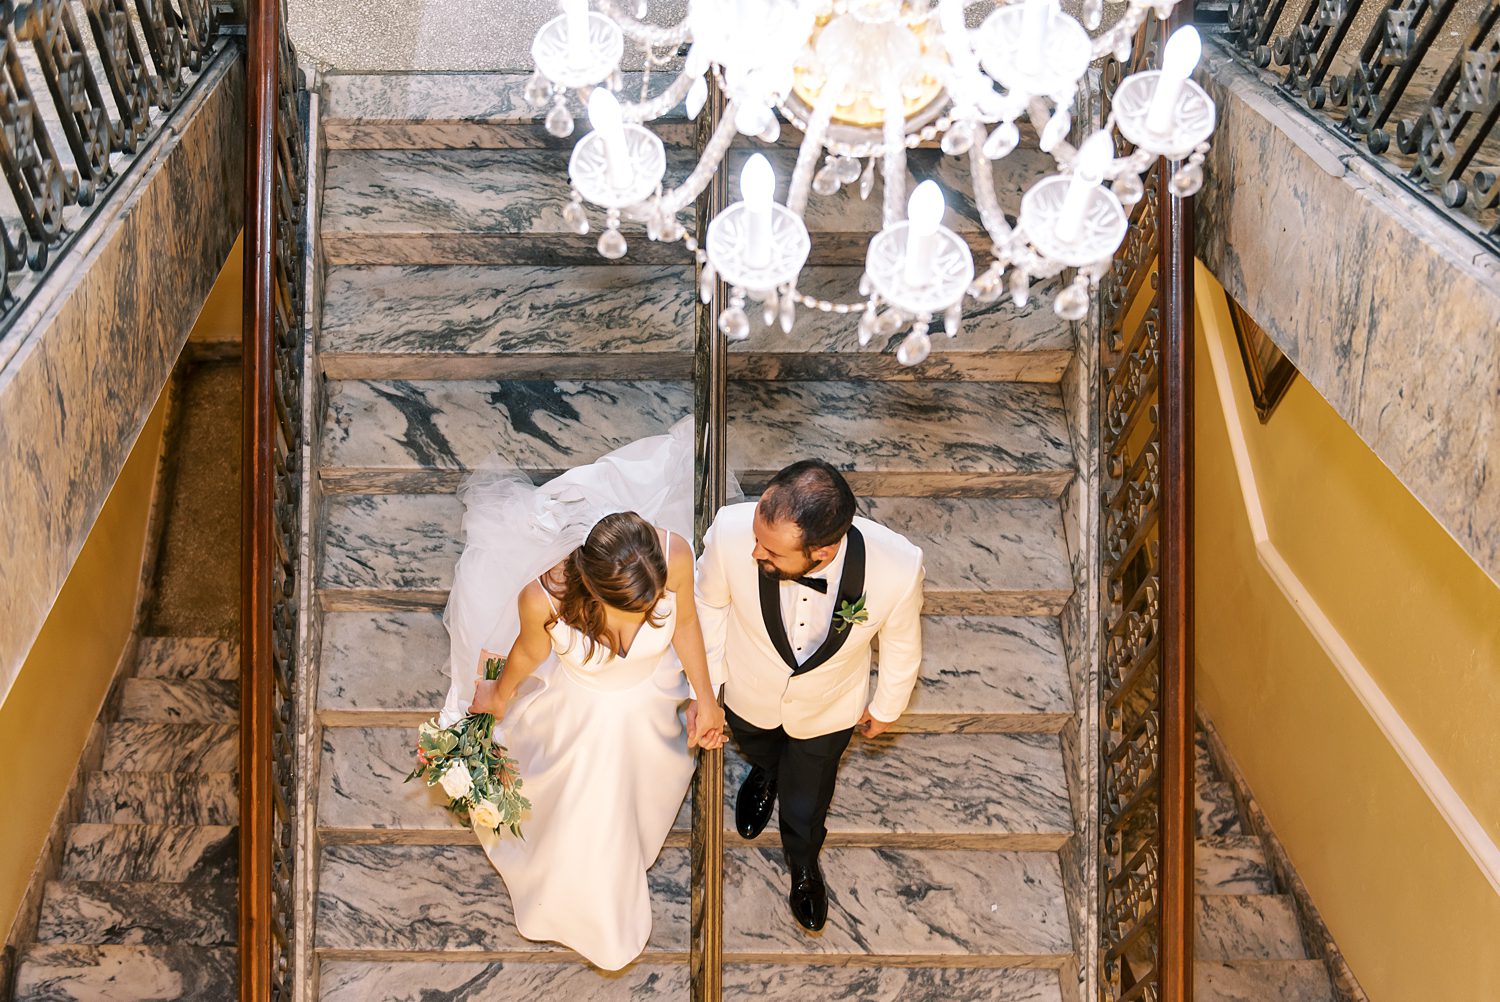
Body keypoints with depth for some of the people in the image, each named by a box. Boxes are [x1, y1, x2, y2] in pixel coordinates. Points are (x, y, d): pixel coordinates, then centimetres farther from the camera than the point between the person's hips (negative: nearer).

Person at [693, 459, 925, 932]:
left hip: (826, 712, 0)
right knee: (757, 749, 36)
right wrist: (703, 689, -3)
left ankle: (803, 864, 64)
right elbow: (709, 606, -15)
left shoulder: (897, 568, -41)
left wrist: (887, 707, 3)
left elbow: (901, 641, -15)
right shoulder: (731, 531, -40)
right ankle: (765, 772, 75)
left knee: (806, 807, 27)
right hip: (749, 697, 1)